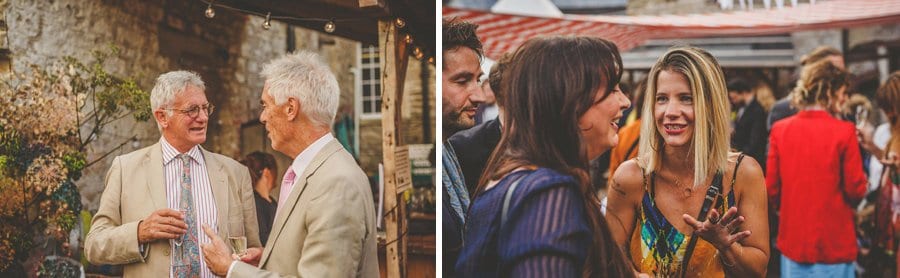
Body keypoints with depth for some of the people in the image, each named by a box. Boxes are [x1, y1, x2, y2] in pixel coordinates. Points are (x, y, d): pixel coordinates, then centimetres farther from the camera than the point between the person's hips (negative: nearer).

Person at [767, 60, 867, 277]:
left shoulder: (780, 129, -2)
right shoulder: (844, 131, -12)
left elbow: (772, 187, 2)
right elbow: (856, 190, -9)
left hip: (793, 239, 4)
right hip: (834, 241, -3)